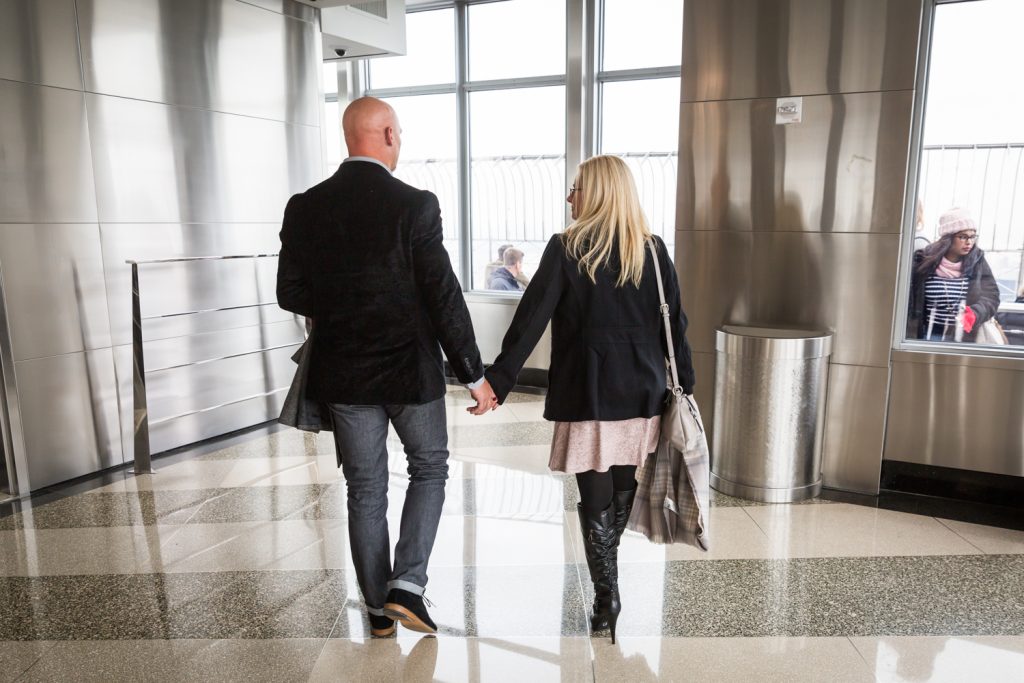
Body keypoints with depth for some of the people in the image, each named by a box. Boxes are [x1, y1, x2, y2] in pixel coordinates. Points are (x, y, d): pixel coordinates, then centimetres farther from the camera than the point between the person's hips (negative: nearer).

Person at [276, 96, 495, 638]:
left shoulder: (304, 208, -3)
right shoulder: (415, 205, -15)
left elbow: (291, 295, 1)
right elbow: (444, 297, -15)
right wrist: (473, 373, -6)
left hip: (343, 372, 3)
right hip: (411, 369, -3)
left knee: (364, 489, 15)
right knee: (429, 467, 20)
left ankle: (379, 610, 28)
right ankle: (407, 584, 9)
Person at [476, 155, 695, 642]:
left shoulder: (566, 249, -7)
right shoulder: (652, 250, 3)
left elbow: (530, 321, -11)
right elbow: (673, 323, 4)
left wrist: (498, 382, -8)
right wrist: (686, 385, 11)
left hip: (588, 394, -4)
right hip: (642, 393, 4)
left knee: (595, 497, 6)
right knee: (623, 486, 20)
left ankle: (606, 601, 12)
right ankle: (607, 587, 40)